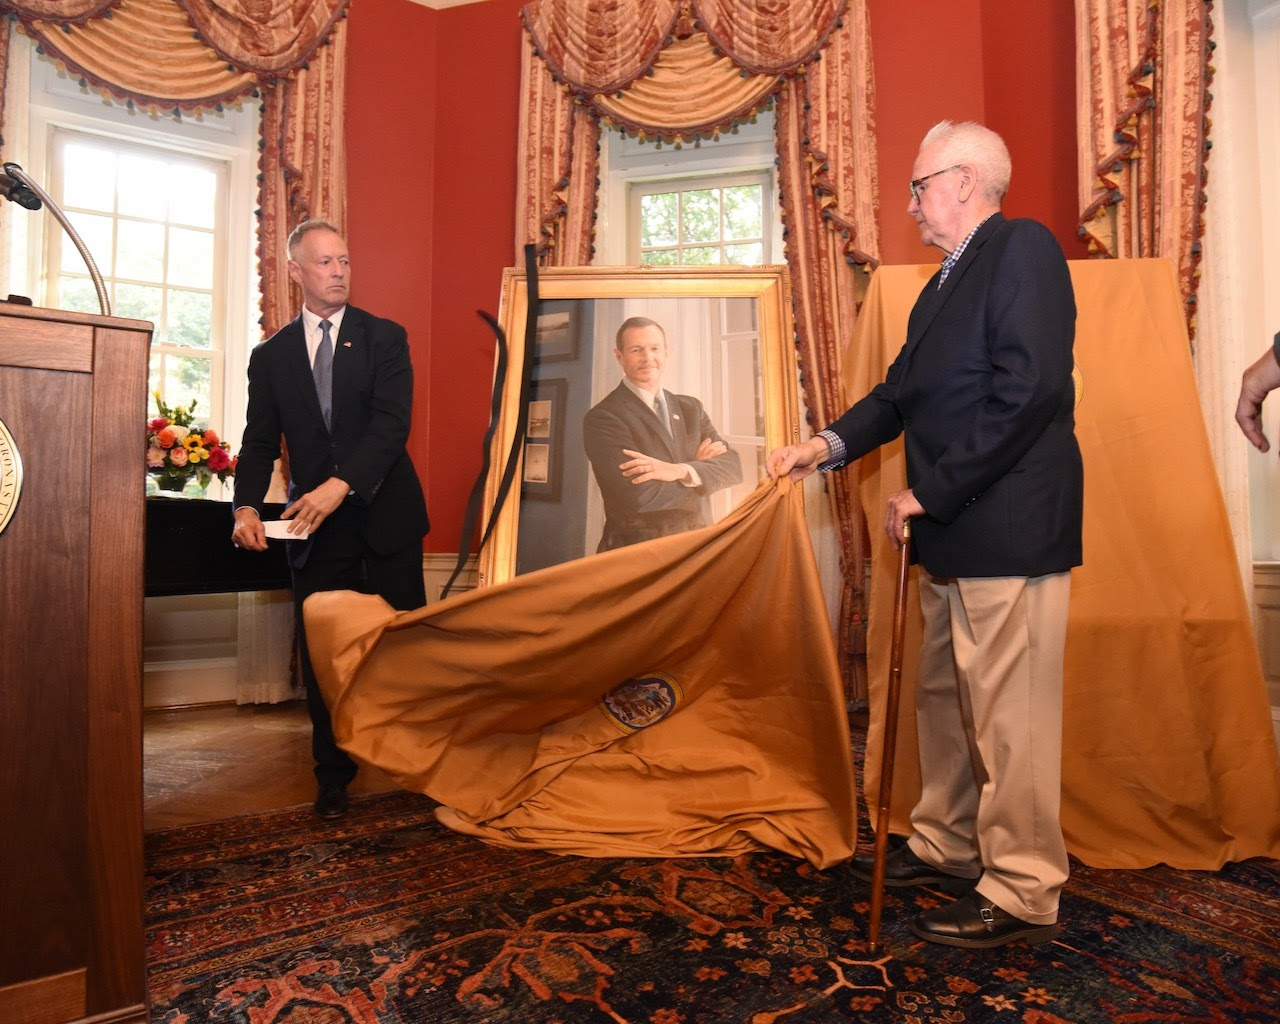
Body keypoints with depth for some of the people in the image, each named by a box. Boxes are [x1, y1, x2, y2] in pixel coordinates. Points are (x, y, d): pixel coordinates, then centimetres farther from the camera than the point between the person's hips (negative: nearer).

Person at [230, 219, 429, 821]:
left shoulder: (385, 338, 2)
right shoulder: (271, 355, 10)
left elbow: (392, 423, -11)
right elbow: (259, 443, 8)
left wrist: (340, 486, -23)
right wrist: (247, 506, -10)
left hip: (384, 515, -2)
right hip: (314, 524, 2)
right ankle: (333, 776, 22)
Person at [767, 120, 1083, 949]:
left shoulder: (1022, 247, -9)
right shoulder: (945, 284, 19)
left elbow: (1029, 387, -20)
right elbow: (902, 391, 17)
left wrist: (930, 491, -18)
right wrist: (830, 444, 1)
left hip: (1009, 529, -10)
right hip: (954, 536, 10)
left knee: (1009, 716, -1)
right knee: (945, 700, 18)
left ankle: (1022, 895, 15)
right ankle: (946, 848, 34)